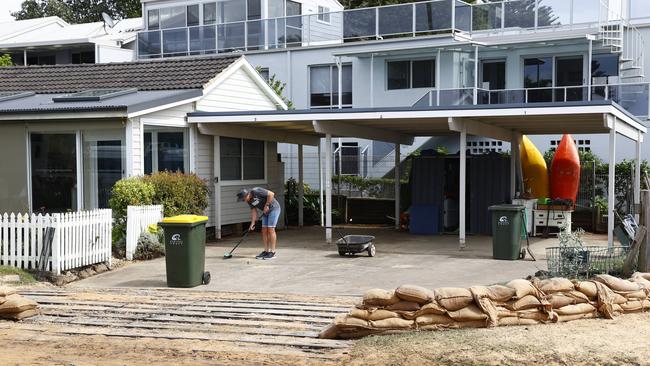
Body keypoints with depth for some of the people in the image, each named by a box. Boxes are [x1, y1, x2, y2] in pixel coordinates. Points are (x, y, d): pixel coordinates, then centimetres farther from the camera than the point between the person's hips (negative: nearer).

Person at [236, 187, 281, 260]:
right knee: (264, 230, 3)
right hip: (266, 211, 9)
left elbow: (271, 194, -26)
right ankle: (266, 251, 8)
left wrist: (266, 205, -21)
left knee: (270, 229, -12)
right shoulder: (249, 201, 3)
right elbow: (254, 211, 5)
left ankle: (272, 252, -9)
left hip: (273, 209, -9)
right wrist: (252, 223, -3)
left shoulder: (256, 191, -23)